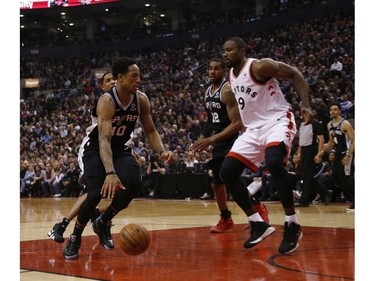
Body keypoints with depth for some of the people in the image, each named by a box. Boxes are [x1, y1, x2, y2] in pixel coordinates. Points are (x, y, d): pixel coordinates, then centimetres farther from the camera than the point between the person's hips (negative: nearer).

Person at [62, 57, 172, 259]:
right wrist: (110, 173, -53)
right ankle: (74, 238, 3)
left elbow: (150, 131, 1)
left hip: (120, 149, 5)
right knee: (95, 194, -23)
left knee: (134, 183, -21)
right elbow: (104, 139, -39)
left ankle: (103, 222, 4)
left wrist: (162, 151, -20)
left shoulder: (141, 100, -10)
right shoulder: (106, 101, -29)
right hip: (94, 149, -5)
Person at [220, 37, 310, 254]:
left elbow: (295, 74, -9)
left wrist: (306, 105, -19)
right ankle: (259, 225, 5)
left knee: (274, 163, -36)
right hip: (254, 128, 9)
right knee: (227, 172, -3)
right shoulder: (231, 76, 10)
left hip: (277, 121, -8)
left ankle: (293, 226, -23)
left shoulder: (260, 67, -14)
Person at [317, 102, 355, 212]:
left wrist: (348, 156, -24)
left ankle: (355, 203, -3)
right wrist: (323, 151, 12)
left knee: (345, 178, -12)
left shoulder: (345, 124, -15)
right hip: (338, 153, 8)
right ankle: (352, 198, 18)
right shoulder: (330, 125, 9)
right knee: (335, 176, 6)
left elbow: (354, 141, -18)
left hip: (347, 153, -8)